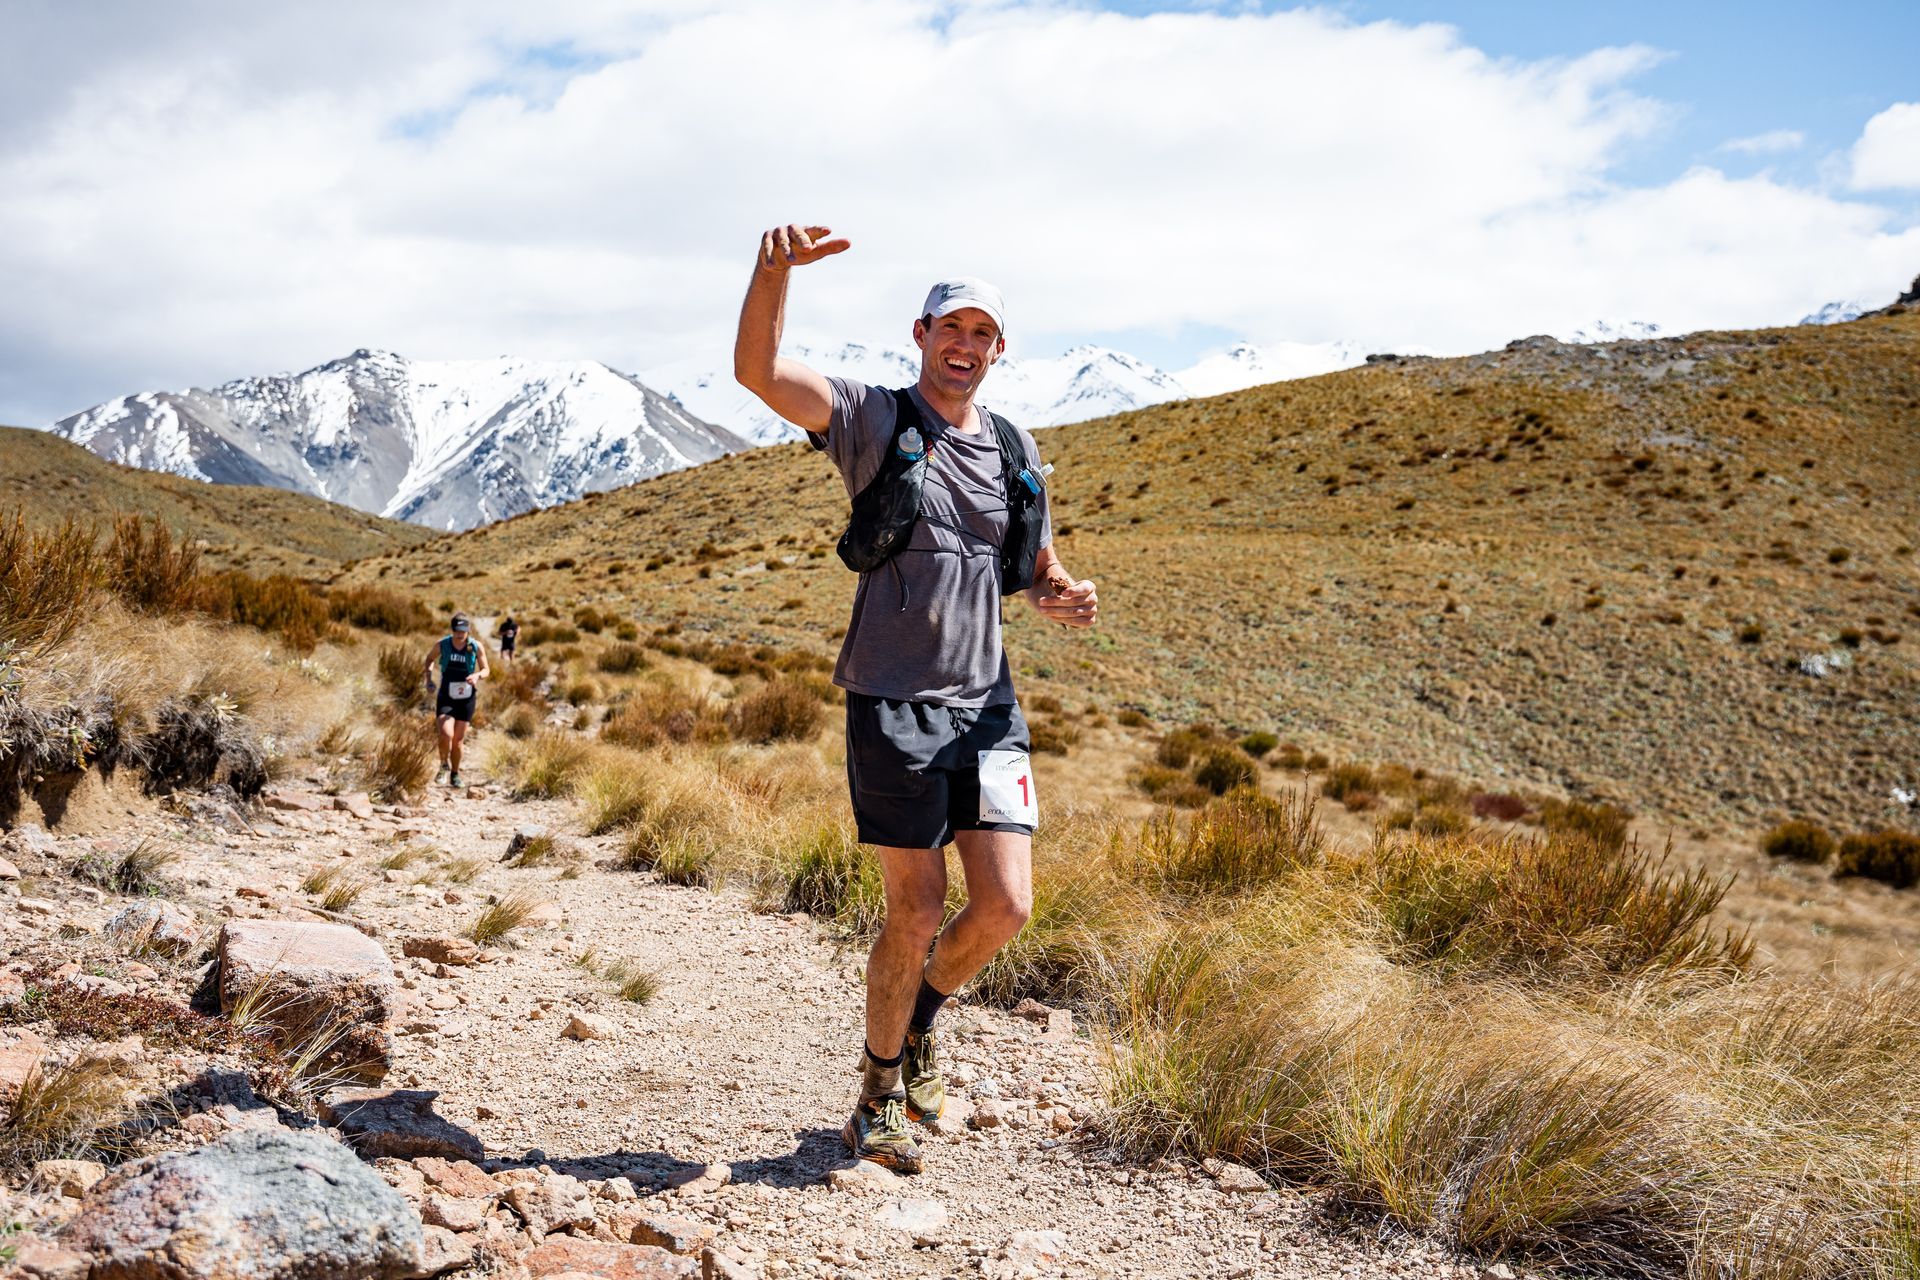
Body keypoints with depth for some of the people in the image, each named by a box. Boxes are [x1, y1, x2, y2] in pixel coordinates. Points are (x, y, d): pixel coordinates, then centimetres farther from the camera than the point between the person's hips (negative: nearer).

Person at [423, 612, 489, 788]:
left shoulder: (477, 647, -10)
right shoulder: (442, 645, -9)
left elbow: (486, 670, -1)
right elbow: (430, 659, 12)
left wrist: (477, 675, -23)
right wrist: (429, 678, -2)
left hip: (466, 699, 1)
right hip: (445, 699, -1)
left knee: (458, 740, 8)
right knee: (446, 734, -20)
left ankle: (455, 774, 29)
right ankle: (444, 765, 8)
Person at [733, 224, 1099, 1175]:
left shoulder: (1013, 450, 13)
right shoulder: (873, 419, -1)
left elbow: (1037, 569, 21)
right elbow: (756, 369, -15)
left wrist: (1062, 597, -2)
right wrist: (777, 269, -31)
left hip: (987, 704, 4)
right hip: (893, 703, -4)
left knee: (1006, 906, -2)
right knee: (917, 916, 0)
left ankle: (920, 1016, 30)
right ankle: (880, 1094, 23)